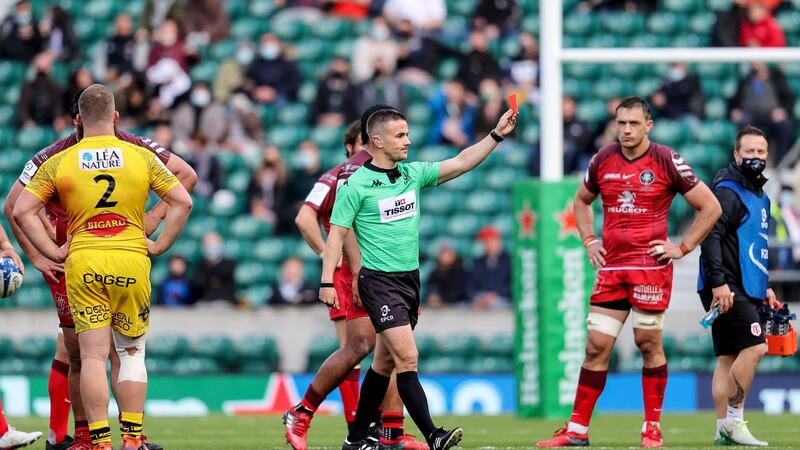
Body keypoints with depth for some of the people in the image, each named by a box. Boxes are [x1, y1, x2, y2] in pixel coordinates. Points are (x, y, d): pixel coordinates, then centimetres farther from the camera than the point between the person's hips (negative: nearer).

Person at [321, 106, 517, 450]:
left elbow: (461, 163, 5)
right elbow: (337, 232, -9)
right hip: (378, 280, -7)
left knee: (386, 362, 12)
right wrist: (327, 281, -16)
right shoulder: (356, 184, -10)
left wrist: (497, 135, -5)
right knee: (407, 357, -16)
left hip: (409, 278, 7)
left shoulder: (413, 174, 7)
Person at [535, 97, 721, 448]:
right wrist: (589, 241, 13)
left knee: (649, 343, -1)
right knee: (596, 346, 2)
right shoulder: (603, 160, 7)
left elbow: (710, 207, -1)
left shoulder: (666, 161, -5)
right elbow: (581, 200, 26)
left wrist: (682, 248, -5)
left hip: (650, 266, -4)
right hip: (611, 266, 4)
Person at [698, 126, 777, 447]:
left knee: (728, 357, 7)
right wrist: (718, 281, -27)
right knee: (754, 347, -16)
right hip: (727, 288, -9)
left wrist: (764, 287, 24)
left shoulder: (759, 195, 21)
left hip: (747, 289, 9)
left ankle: (724, 429, 7)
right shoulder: (728, 191, -10)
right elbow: (709, 235, -20)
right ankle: (733, 420, -12)